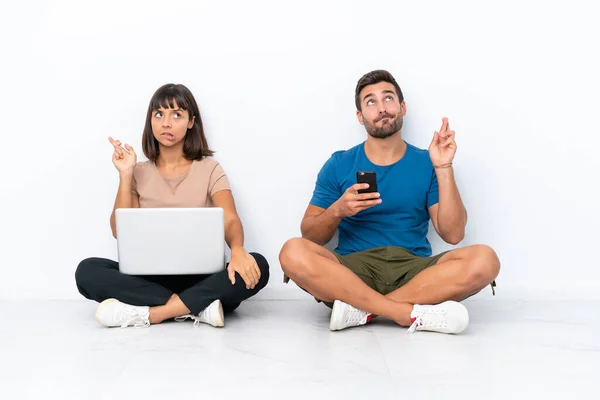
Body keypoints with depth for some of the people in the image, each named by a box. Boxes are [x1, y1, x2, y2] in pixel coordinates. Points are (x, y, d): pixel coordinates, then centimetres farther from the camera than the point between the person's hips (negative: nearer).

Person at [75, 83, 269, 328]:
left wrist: (237, 250, -33)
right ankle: (198, 308, -29)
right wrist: (125, 175, -7)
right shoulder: (139, 173, 10)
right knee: (87, 271, -25)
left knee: (256, 266, -30)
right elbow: (120, 231, 0)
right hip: (150, 277, 2)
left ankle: (147, 313, -29)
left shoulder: (209, 169, 5)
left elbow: (230, 220, -11)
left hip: (200, 278, -1)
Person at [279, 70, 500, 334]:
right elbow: (310, 237, 6)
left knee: (484, 260, -26)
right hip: (353, 270, 0)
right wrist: (337, 210, -15)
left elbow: (453, 234, -1)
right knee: (294, 253, -30)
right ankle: (413, 314, -29)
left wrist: (444, 168, -8)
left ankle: (361, 309, -25)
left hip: (413, 271, 1)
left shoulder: (427, 164, 9)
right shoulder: (339, 165, 8)